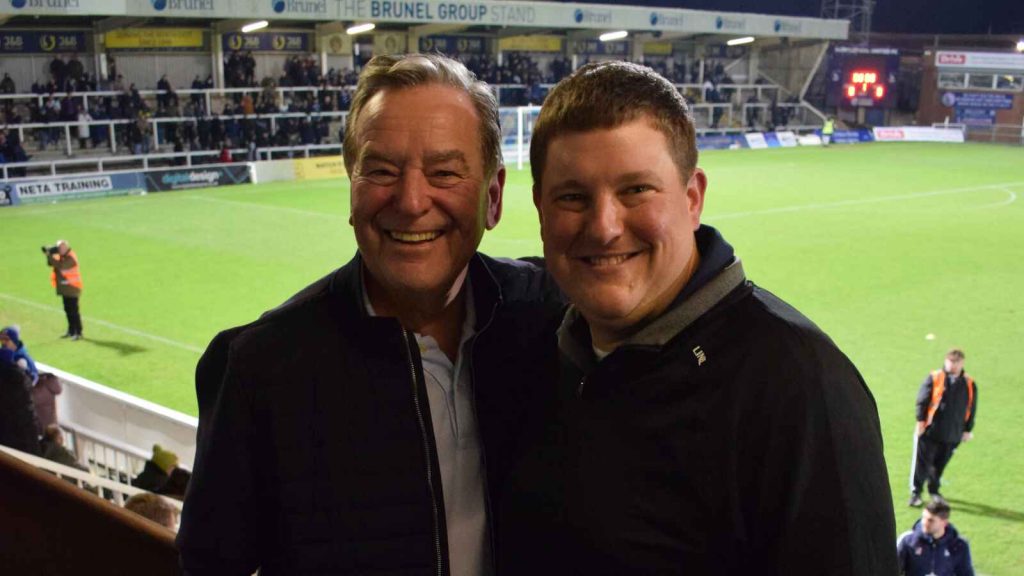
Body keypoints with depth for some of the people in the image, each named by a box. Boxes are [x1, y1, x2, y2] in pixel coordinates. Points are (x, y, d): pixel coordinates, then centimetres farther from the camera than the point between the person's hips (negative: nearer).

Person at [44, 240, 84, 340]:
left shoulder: (70, 258, -17)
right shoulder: (60, 256, 10)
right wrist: (48, 253, -10)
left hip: (72, 288, -9)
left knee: (74, 311, -9)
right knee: (68, 310, 15)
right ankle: (71, 331, 24)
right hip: (64, 288, 9)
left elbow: (60, 265, -29)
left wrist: (49, 255, -26)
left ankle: (78, 333, -6)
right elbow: (51, 263, 6)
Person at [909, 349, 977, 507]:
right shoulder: (934, 378, -6)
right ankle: (915, 492, 13)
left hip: (952, 434, 3)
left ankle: (934, 490, 32)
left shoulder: (969, 384, 3)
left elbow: (971, 409, 10)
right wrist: (921, 421, -8)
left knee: (940, 463, 13)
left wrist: (968, 429, 11)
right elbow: (922, 401, -4)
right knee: (922, 462, 2)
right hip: (930, 431, -3)